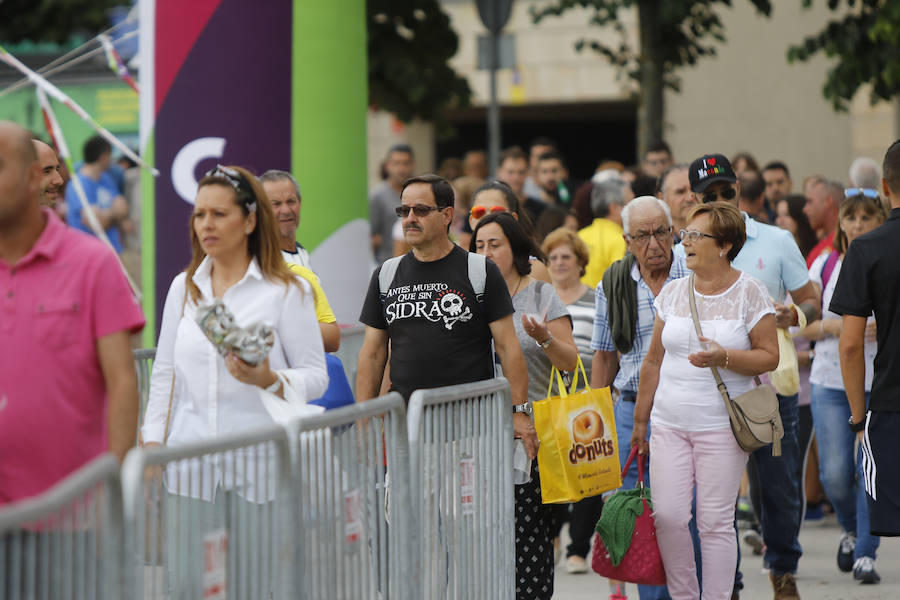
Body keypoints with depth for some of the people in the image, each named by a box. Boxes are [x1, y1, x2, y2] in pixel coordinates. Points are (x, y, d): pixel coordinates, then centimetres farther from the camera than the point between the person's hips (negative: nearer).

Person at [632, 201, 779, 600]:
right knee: (667, 515, -4)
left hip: (721, 425, -4)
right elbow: (654, 361, 16)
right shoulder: (673, 292, 10)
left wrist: (723, 357, -19)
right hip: (669, 424, 4)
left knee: (715, 520, -4)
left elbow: (769, 357, -2)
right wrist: (640, 421, 18)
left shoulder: (749, 293, -2)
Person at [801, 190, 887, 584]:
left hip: (881, 385, -1)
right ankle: (851, 529, 26)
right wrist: (828, 326, -11)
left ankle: (865, 554, 6)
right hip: (830, 383, 1)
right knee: (835, 474, -4)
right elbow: (801, 325, 9)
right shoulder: (825, 265, 6)